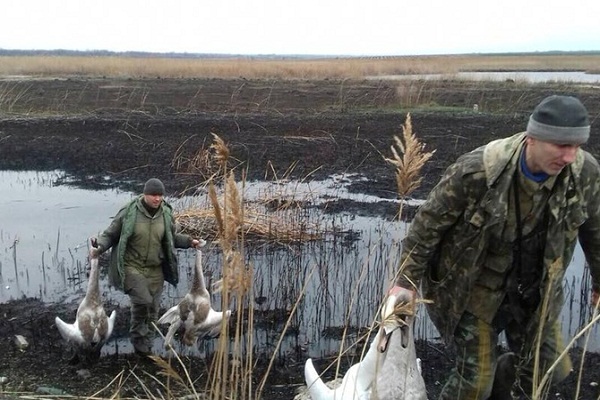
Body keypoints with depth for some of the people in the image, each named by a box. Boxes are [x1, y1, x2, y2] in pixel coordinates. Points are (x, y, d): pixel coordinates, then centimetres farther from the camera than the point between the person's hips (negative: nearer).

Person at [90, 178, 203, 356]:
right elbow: (110, 234, -4)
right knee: (143, 301, -21)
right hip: (131, 267, -4)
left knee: (153, 309, 10)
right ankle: (137, 337, 8)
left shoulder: (166, 213, -3)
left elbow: (172, 237, 13)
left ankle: (145, 347, 31)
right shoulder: (129, 212, -14)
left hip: (155, 269, 4)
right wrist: (99, 247, -22)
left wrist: (189, 241, -2)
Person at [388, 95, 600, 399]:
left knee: (549, 369, 15)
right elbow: (428, 223, -18)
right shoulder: (476, 171, -30)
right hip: (473, 287, -4)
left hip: (534, 288, 5)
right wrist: (407, 280, -14)